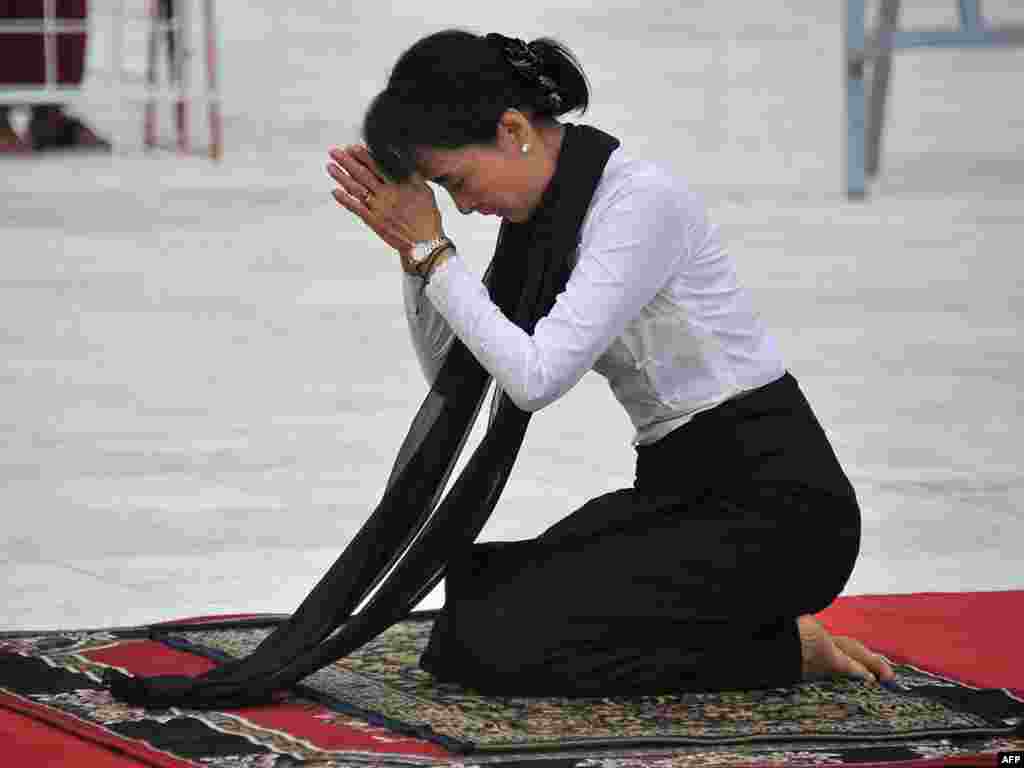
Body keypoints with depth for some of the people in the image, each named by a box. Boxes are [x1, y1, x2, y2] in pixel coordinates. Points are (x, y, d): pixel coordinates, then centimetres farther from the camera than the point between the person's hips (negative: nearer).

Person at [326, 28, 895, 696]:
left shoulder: (643, 200, -19)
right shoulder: (548, 212, 8)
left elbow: (534, 376, -25)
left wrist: (432, 251, -15)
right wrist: (411, 247, 1)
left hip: (773, 503, -9)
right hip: (678, 492, 9)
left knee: (504, 646, -18)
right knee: (473, 608, -2)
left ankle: (785, 649, -3)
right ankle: (751, 623, 10)